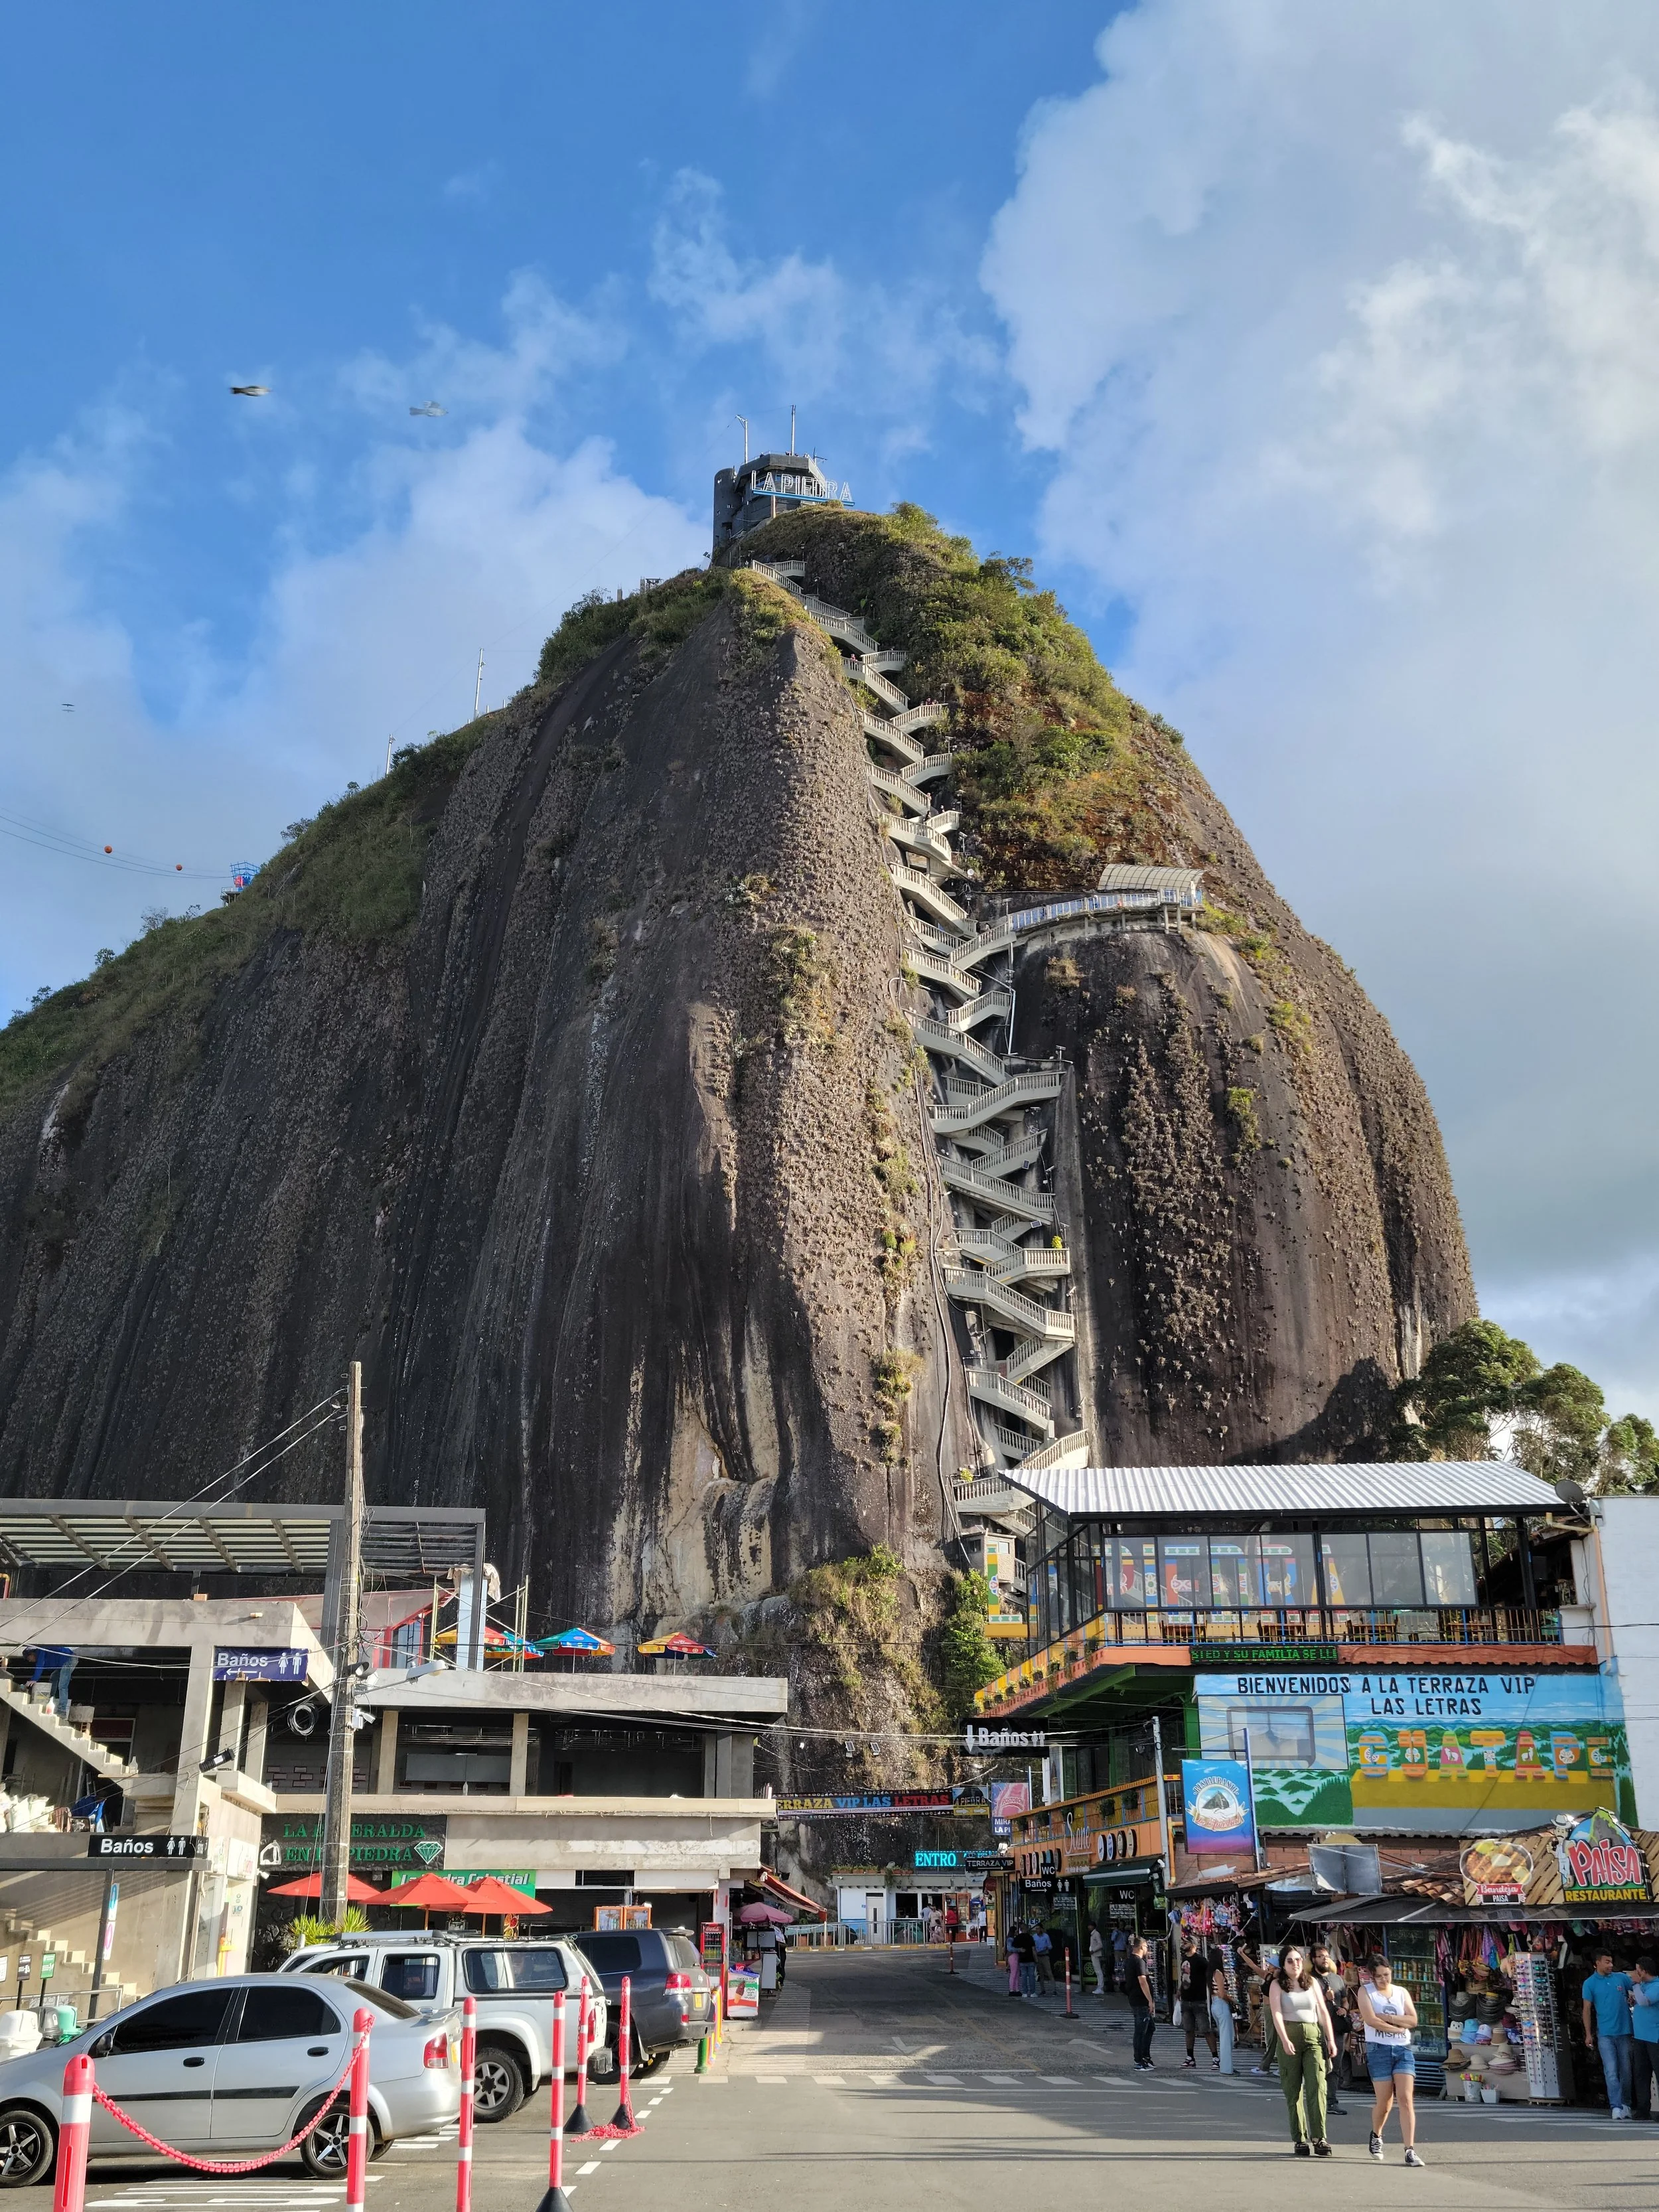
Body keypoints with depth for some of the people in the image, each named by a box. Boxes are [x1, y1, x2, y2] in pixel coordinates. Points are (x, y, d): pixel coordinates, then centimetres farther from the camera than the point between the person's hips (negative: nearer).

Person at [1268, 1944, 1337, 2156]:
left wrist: (1331, 2039, 3)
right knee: (1293, 2091, 1)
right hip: (1289, 2036, -2)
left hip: (1313, 2036, 2)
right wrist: (1285, 2040, -22)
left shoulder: (1312, 1982, 14)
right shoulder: (1277, 1985, 4)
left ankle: (1319, 2139, -13)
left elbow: (1323, 2012, 13)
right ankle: (1299, 2140, 8)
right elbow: (1276, 2013, -8)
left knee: (1317, 2087, -11)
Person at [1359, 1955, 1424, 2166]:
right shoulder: (1366, 1991, 2)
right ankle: (1376, 2135, 30)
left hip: (1403, 2049, 3)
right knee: (1385, 2102, 1)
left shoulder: (1402, 1992, 12)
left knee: (1406, 2099, -10)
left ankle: (1410, 2150, -10)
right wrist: (1398, 2026, -7)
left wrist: (1384, 2017, -9)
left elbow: (1413, 2020, 0)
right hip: (1379, 2050, -3)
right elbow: (1370, 2019, -11)